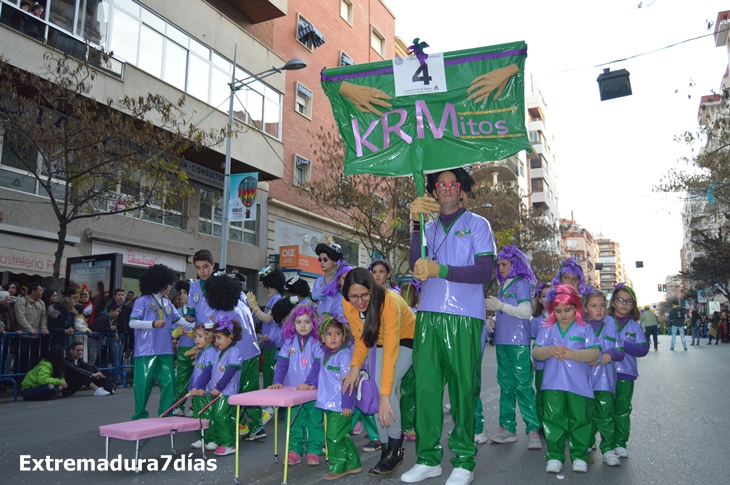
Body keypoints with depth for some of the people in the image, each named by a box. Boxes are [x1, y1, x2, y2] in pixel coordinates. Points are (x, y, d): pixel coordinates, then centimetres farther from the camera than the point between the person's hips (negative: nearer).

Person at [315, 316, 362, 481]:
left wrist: (347, 404, -20)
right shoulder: (324, 353, 8)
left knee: (334, 436, -1)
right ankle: (353, 464, 30)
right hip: (329, 403, 8)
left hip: (341, 404, -8)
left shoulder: (344, 354, -15)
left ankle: (337, 467, 15)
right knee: (341, 436, 16)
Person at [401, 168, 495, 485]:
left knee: (463, 388, 0)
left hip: (464, 318, -3)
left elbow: (485, 271, -5)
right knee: (425, 386, 2)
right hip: (428, 316, 3)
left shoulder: (477, 224, 8)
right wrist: (417, 222, -7)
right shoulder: (429, 228, 18)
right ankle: (428, 458, 13)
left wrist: (441, 271, -12)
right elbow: (417, 266, 0)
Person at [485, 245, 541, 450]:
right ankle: (507, 427, 16)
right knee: (506, 385, 10)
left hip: (518, 343, -7)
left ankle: (533, 429, -1)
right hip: (502, 341, 8)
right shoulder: (504, 286, 16)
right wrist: (492, 308, 3)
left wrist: (500, 306, -17)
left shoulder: (521, 283, -4)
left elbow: (526, 311, -14)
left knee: (523, 385, -6)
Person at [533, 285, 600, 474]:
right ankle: (555, 456, 11)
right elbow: (536, 352, 1)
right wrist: (549, 351, -20)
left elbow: (594, 353, -10)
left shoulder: (585, 329, 1)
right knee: (554, 418, 2)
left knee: (579, 420, 6)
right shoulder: (547, 329, 7)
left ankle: (579, 456, 20)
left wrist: (572, 354, -24)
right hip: (553, 383, 1)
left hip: (578, 385, -1)